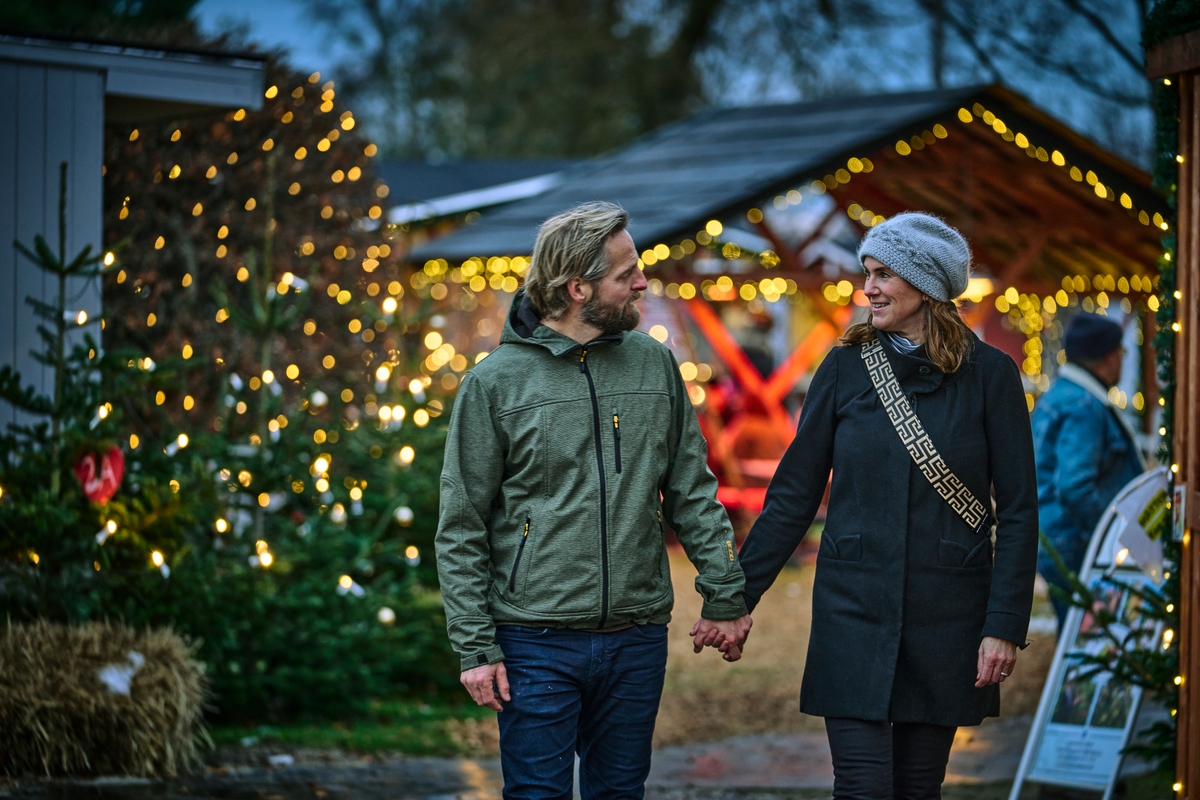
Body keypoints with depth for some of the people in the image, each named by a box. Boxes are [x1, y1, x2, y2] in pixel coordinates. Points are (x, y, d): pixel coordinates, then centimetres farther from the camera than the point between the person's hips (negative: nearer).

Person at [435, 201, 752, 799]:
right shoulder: (495, 381, -4)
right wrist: (474, 646, -8)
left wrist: (725, 596, 4)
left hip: (637, 640, 4)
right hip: (536, 642, -3)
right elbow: (460, 530, -3)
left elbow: (692, 494, 11)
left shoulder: (654, 364, 7)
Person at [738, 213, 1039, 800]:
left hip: (945, 616, 0)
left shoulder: (989, 374, -2)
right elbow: (793, 496, 5)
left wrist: (1006, 624, -8)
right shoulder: (846, 367, 2)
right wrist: (737, 597, 2)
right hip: (854, 607, 0)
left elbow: (1017, 510, -2)